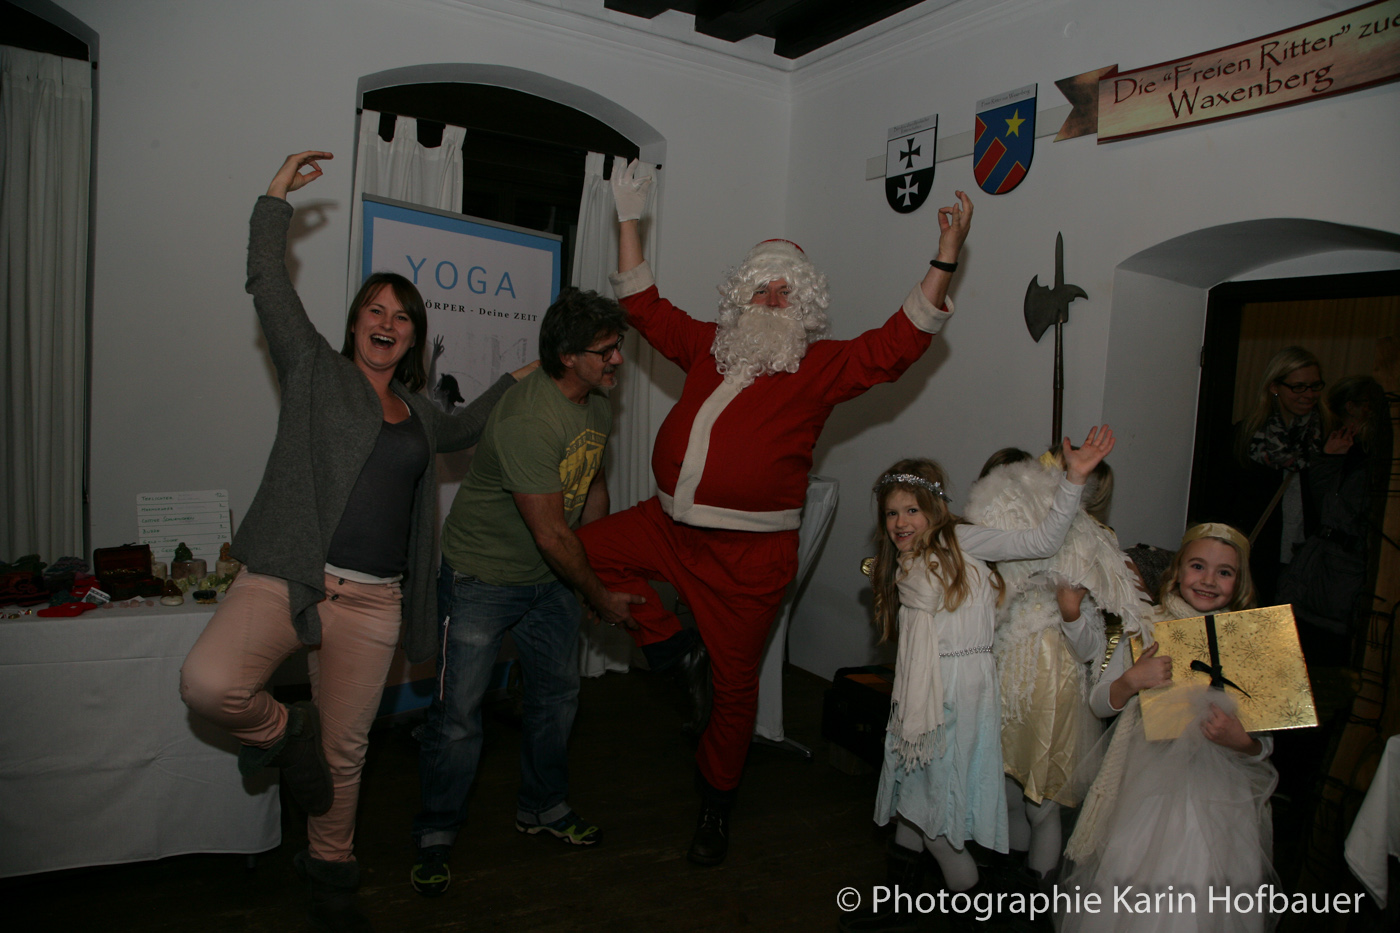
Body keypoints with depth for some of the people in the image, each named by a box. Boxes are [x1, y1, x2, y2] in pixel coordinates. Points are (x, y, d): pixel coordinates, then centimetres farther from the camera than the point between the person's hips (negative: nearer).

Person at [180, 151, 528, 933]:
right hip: (289, 577, -3)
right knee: (209, 683, -30)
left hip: (373, 600, 3)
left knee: (345, 751, 10)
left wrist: (511, 384, 39)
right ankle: (285, 733, 5)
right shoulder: (315, 369, 6)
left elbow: (456, 431, 39)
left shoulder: (415, 408, 18)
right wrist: (276, 200, -1)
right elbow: (270, 286, -3)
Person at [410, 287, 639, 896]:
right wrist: (599, 597, -14)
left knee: (557, 693, 17)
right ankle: (435, 839, 20)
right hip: (481, 577, -8)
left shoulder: (599, 407, -2)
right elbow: (551, 533, -27)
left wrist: (598, 567, 11)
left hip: (550, 577, 8)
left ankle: (543, 807, 37)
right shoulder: (526, 421, -30)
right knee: (458, 712, 0)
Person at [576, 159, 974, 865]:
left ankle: (716, 806, 30)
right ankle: (672, 645, 8)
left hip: (748, 554, -4)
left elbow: (899, 343, -13)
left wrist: (945, 258, -19)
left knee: (734, 682, 6)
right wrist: (629, 219, 18)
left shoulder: (820, 367, -2)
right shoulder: (708, 346, 11)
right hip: (669, 527, 5)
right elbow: (642, 303, 19)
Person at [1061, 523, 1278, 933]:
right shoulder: (1146, 631, 1)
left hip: (1218, 798, 0)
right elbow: (1099, 704, 5)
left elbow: (1265, 743, 1)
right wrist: (1131, 680, -14)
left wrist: (1240, 741, -20)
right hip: (1146, 790, 1)